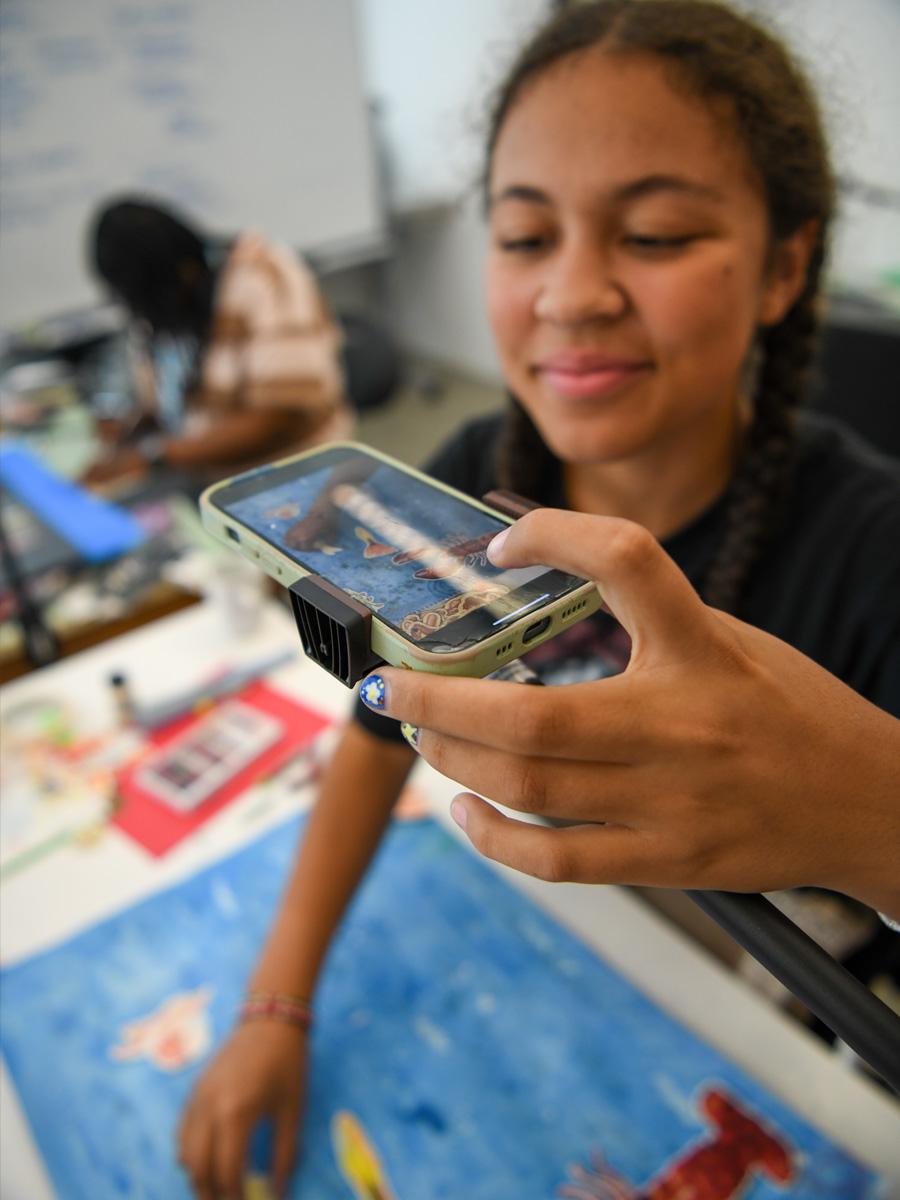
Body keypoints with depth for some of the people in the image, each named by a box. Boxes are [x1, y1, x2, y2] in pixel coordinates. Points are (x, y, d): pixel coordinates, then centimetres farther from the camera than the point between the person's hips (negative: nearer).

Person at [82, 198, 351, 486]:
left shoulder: (263, 280, -17)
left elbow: (282, 418, -23)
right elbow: (160, 404, 13)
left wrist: (152, 454, -22)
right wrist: (130, 427, -10)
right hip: (196, 482, 4)